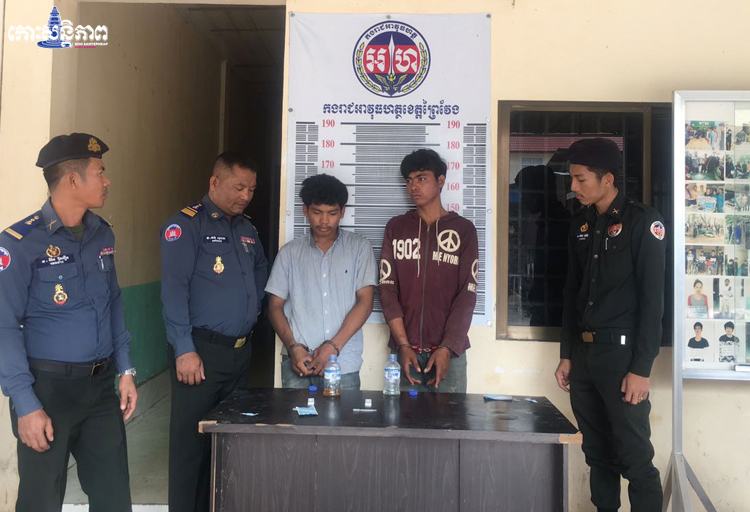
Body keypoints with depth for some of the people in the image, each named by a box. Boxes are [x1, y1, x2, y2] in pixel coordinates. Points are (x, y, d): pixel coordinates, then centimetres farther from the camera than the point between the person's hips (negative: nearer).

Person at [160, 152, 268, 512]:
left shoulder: (246, 227, 13)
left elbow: (260, 269, 31)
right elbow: (174, 290, -16)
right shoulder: (185, 224, -9)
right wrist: (185, 349, -21)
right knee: (191, 439, 1)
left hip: (241, 350, 7)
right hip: (201, 349, -7)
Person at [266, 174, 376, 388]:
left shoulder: (360, 248, 3)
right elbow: (275, 306, 8)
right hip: (298, 362, 1)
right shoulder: (290, 252, 8)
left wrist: (334, 346, -11)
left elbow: (365, 302, -3)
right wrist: (292, 346, -7)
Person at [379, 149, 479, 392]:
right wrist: (403, 345, -9)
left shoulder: (463, 229, 3)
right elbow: (387, 288, 1)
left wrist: (447, 348, -12)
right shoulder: (396, 227, 6)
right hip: (405, 349, 1)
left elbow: (467, 293, -3)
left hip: (449, 350, -1)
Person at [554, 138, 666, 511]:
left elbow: (652, 299, -11)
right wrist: (567, 355, 12)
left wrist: (641, 368, -15)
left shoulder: (642, 222, -8)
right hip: (583, 354, 6)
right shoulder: (581, 225, 11)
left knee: (635, 459, 1)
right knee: (597, 453, 15)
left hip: (621, 353, -6)